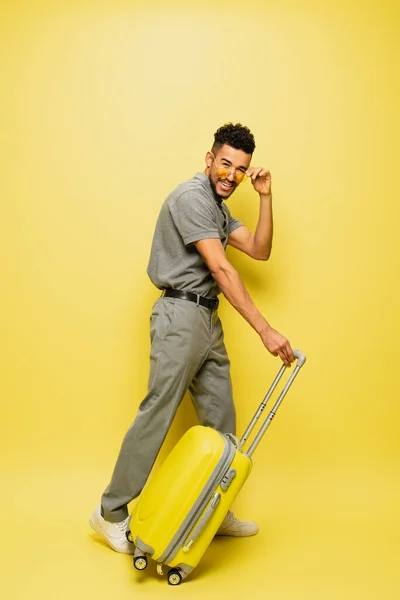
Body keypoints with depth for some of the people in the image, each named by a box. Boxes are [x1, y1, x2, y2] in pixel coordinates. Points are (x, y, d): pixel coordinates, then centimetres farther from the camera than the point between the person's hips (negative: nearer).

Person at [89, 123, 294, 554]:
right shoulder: (191, 197, -13)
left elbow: (260, 251, 15)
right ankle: (111, 513, 10)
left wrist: (265, 197, 5)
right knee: (157, 414, -5)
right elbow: (220, 268, -21)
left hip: (207, 319, 10)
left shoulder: (218, 207, 18)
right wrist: (265, 330, -23)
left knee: (221, 421, 11)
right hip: (181, 316, -9)